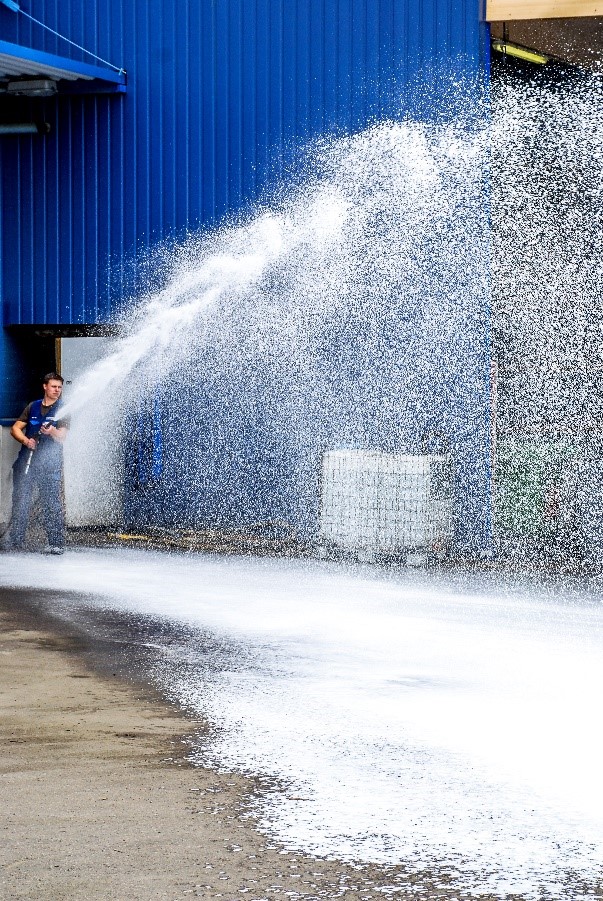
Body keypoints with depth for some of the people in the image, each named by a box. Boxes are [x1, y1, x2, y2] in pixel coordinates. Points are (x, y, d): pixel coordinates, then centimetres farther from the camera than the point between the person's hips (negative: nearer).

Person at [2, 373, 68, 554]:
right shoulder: (33, 407, 15)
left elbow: (62, 437, -6)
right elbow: (15, 428, 12)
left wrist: (52, 431, -28)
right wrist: (26, 440, -8)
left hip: (50, 464, -3)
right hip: (27, 460, 3)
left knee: (52, 503, -8)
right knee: (20, 502, 4)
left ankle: (56, 543, -7)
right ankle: (13, 541, 10)